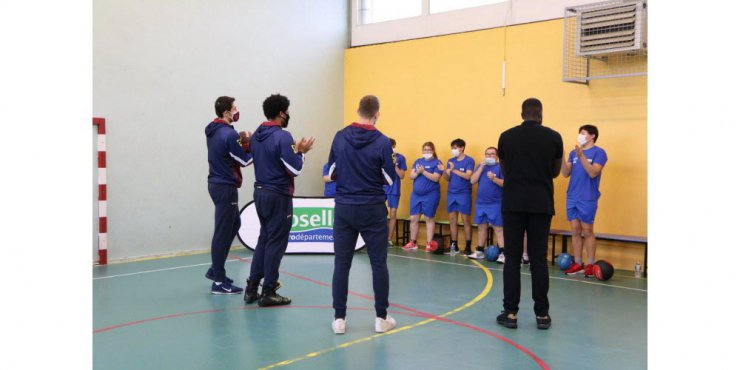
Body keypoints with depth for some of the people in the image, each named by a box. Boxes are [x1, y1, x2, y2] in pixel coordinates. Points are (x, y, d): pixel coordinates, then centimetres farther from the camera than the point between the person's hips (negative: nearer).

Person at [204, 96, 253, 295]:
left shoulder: (213, 130, 9)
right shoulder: (228, 134, -18)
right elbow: (244, 160, -13)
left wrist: (241, 142, 2)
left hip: (216, 183, 10)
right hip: (225, 187, -10)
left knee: (234, 224, 22)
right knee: (223, 232, -3)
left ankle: (215, 269, 27)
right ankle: (219, 282, 5)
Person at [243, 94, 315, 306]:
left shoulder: (256, 135, 9)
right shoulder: (282, 136, -16)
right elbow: (295, 170, -17)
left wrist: (294, 150, 17)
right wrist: (301, 152, -1)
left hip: (260, 192, 8)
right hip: (278, 195, -8)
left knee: (264, 239, 17)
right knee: (275, 243, 1)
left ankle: (252, 288, 18)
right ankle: (268, 293, 7)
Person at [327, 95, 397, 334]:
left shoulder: (340, 137, -1)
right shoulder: (382, 142, -10)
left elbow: (332, 173, 7)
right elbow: (390, 179, -4)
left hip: (344, 207, 2)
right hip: (372, 209, -2)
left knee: (341, 264, 7)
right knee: (379, 263, 8)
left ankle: (339, 318, 10)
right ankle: (381, 318, 14)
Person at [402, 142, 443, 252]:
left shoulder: (437, 162, -4)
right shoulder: (418, 161, 12)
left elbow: (436, 178, -16)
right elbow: (411, 176, 6)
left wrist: (423, 171, -18)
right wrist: (417, 172, -13)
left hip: (430, 195, -5)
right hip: (416, 194, 5)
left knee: (429, 219, 1)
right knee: (413, 219, 5)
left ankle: (429, 244, 6)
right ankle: (412, 243, 16)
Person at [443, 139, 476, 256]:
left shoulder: (469, 161, -4)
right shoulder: (450, 161, 12)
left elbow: (468, 176, -16)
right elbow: (448, 178, 11)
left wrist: (454, 170, -22)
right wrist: (445, 172, -10)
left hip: (464, 194, -5)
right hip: (451, 193, 5)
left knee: (466, 220, -2)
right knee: (452, 220, 7)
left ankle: (468, 247, 2)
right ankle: (453, 245, 15)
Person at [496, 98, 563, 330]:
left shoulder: (506, 137, 2)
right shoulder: (553, 137, 1)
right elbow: (555, 172, 12)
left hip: (513, 203, 0)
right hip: (541, 204, 0)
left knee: (512, 259, 4)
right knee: (539, 260, 5)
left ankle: (510, 313, 4)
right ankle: (542, 314, 9)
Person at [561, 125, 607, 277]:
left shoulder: (599, 152, -4)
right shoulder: (573, 153, 11)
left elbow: (593, 173, -16)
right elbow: (566, 173, 6)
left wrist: (581, 156, -24)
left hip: (588, 199, -5)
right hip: (572, 197, 5)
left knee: (587, 231, -2)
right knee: (575, 231, 7)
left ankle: (591, 264, 6)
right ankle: (577, 264, 12)